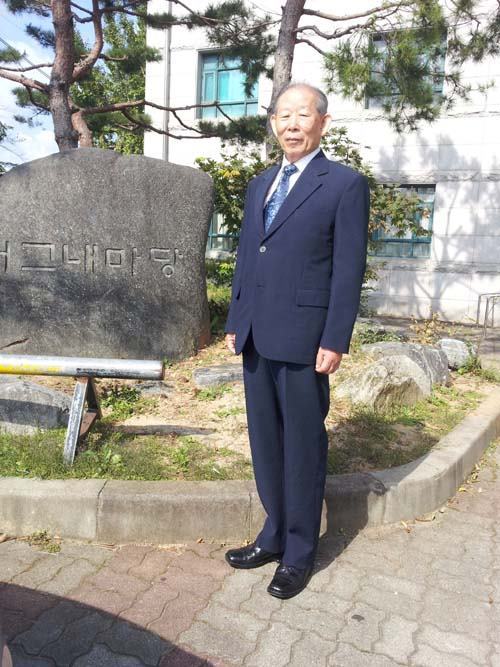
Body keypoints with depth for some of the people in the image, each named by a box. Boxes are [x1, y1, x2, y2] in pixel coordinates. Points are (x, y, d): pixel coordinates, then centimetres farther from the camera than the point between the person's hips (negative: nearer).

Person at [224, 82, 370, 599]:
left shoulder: (345, 184, -3)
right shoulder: (259, 185, 16)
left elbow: (349, 268, -9)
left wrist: (335, 341, -13)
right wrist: (235, 323, 13)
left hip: (303, 341, -6)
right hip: (257, 338, 7)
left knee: (303, 445, 6)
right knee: (265, 442, 14)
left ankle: (299, 553, 23)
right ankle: (274, 536, 32)